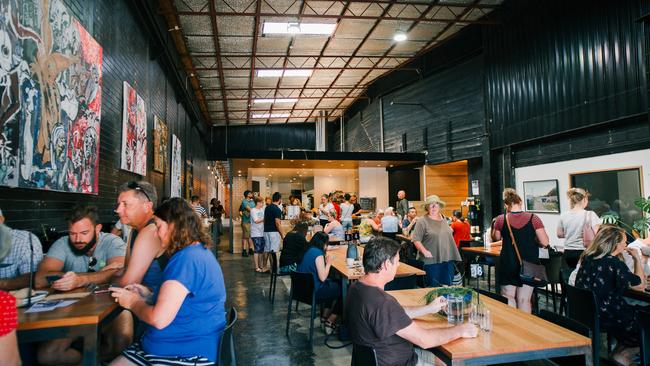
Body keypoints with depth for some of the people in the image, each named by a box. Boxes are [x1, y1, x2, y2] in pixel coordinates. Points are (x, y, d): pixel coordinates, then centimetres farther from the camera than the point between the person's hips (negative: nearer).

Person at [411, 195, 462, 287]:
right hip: (431, 260, -6)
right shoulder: (422, 221, -6)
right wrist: (424, 251, -23)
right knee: (433, 286, 1)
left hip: (447, 259, 6)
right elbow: (416, 240, -11)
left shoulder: (443, 219, 13)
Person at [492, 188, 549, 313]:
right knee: (524, 300, 8)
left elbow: (496, 238, 9)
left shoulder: (501, 219, -7)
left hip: (508, 265, 0)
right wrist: (531, 241, 9)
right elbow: (545, 243, -9)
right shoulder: (533, 218, -8)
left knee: (508, 298, 9)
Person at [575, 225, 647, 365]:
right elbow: (641, 286, -9)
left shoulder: (587, 257, 0)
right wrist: (637, 259, -2)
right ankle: (623, 352, 24)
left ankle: (622, 350, 27)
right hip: (605, 319, -8)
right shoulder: (615, 264, -21)